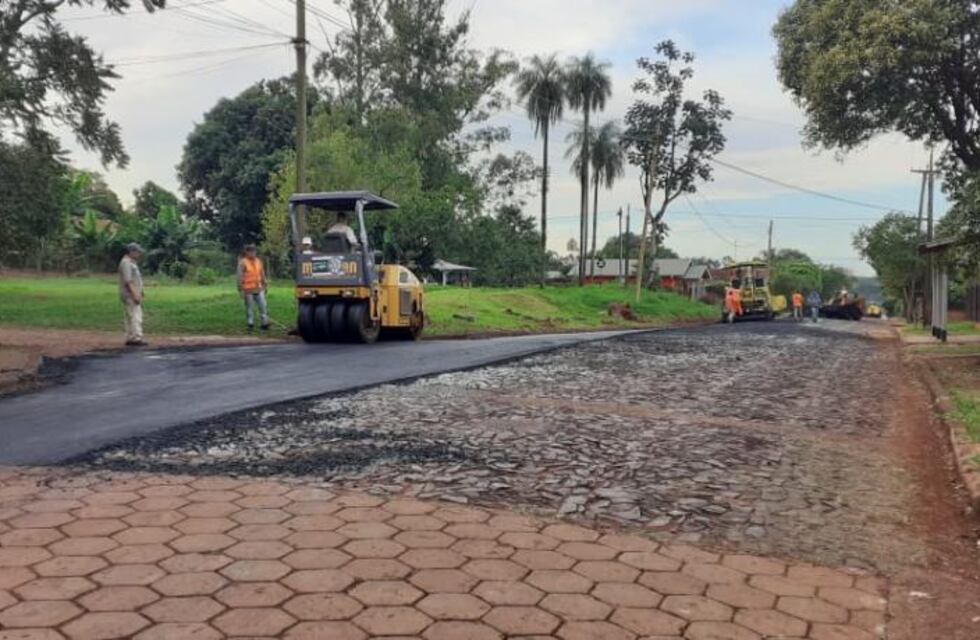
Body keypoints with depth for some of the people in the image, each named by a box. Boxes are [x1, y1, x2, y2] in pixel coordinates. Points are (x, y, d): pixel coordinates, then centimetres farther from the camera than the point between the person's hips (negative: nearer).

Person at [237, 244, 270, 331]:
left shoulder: (258, 261, 11)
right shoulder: (243, 263, -7)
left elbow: (262, 274, 19)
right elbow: (240, 277, -10)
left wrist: (265, 284, 19)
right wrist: (241, 289, -13)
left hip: (259, 289, 5)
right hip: (248, 290, -5)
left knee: (263, 306, 2)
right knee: (249, 308, 3)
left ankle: (264, 323, 8)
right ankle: (250, 324, 12)